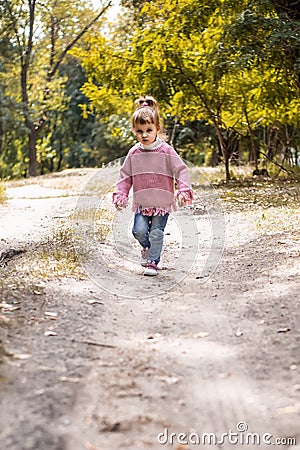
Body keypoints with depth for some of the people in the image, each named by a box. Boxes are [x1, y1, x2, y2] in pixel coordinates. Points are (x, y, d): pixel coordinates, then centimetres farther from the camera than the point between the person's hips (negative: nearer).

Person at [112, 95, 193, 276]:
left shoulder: (166, 151, -8)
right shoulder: (134, 153, 1)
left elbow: (181, 170, -9)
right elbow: (125, 176, 9)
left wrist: (184, 190, -21)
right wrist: (120, 195, -1)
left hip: (162, 202, -2)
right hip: (142, 202, 3)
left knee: (156, 233, -2)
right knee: (139, 230, -9)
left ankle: (152, 262, 14)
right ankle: (147, 247, 23)